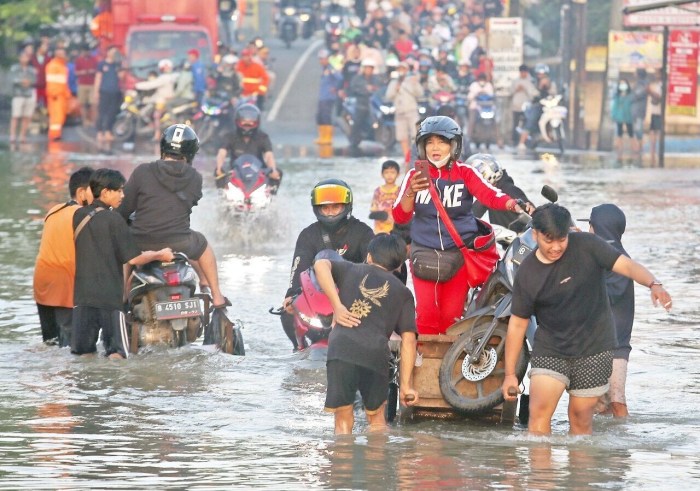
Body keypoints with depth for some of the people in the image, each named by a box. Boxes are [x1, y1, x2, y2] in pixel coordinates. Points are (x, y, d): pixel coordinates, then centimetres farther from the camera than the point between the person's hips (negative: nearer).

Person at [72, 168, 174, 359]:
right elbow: (133, 258, -9)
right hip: (110, 296, -5)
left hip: (82, 294, 5)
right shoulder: (113, 220, -8)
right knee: (117, 351, -6)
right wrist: (159, 255, 7)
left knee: (83, 352, 7)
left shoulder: (79, 216, 8)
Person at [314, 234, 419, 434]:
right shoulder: (403, 293, 22)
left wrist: (337, 306, 1)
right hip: (376, 353, 0)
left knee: (343, 420, 7)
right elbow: (408, 340, 12)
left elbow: (321, 265, 2)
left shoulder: (350, 270, 23)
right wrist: (405, 384, 10)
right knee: (376, 418, 20)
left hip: (341, 349, 0)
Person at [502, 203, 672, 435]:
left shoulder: (586, 246, -10)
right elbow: (518, 322, 0)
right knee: (539, 412, -14)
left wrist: (653, 284, -39)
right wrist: (510, 373, 1)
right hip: (549, 349, 1)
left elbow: (625, 265, -17)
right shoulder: (527, 273, -7)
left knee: (581, 418, 4)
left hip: (593, 347, -1)